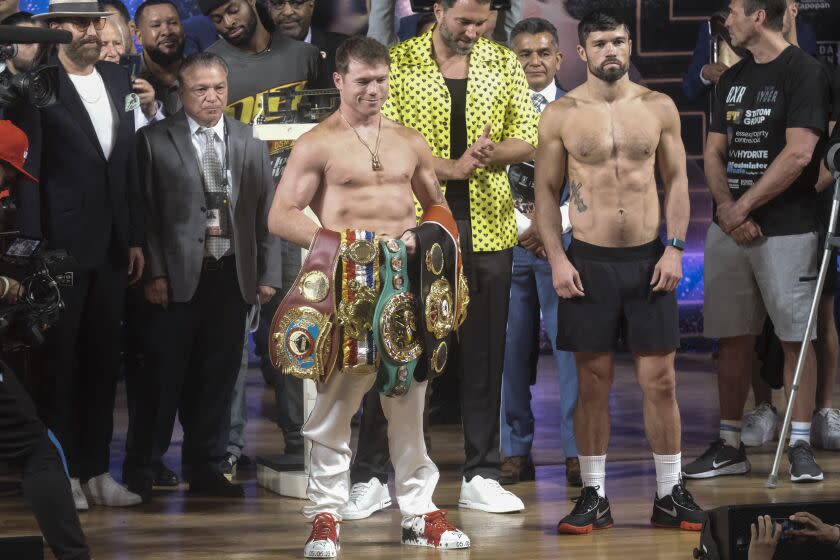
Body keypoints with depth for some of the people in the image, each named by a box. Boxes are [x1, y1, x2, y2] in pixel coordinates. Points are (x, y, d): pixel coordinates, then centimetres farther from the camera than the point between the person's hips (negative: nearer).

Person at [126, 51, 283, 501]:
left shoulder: (249, 143, 10)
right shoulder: (155, 140, -1)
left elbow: (266, 211, 10)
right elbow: (146, 212, -5)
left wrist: (267, 274, 5)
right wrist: (154, 273, -11)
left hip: (232, 276, 4)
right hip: (177, 277, -4)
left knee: (218, 375, 8)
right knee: (164, 376, -1)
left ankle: (205, 467, 17)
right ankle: (143, 469, 6)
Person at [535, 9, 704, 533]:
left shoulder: (658, 107, 3)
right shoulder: (561, 114, -1)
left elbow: (677, 181, 6)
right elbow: (547, 191, 2)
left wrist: (675, 248, -4)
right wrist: (557, 259, -7)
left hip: (648, 259, 1)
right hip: (588, 261, -1)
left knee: (661, 381, 2)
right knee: (593, 383, 4)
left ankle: (670, 495, 10)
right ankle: (594, 497, 11)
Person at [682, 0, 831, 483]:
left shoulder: (804, 73, -7)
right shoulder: (734, 79, 16)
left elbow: (798, 154, -16)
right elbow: (714, 151, 14)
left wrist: (742, 207, -11)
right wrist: (727, 207, -5)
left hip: (786, 229, -7)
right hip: (728, 226, 7)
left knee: (796, 337, -5)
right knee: (734, 339, 8)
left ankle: (800, 446, -2)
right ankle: (730, 446, 14)